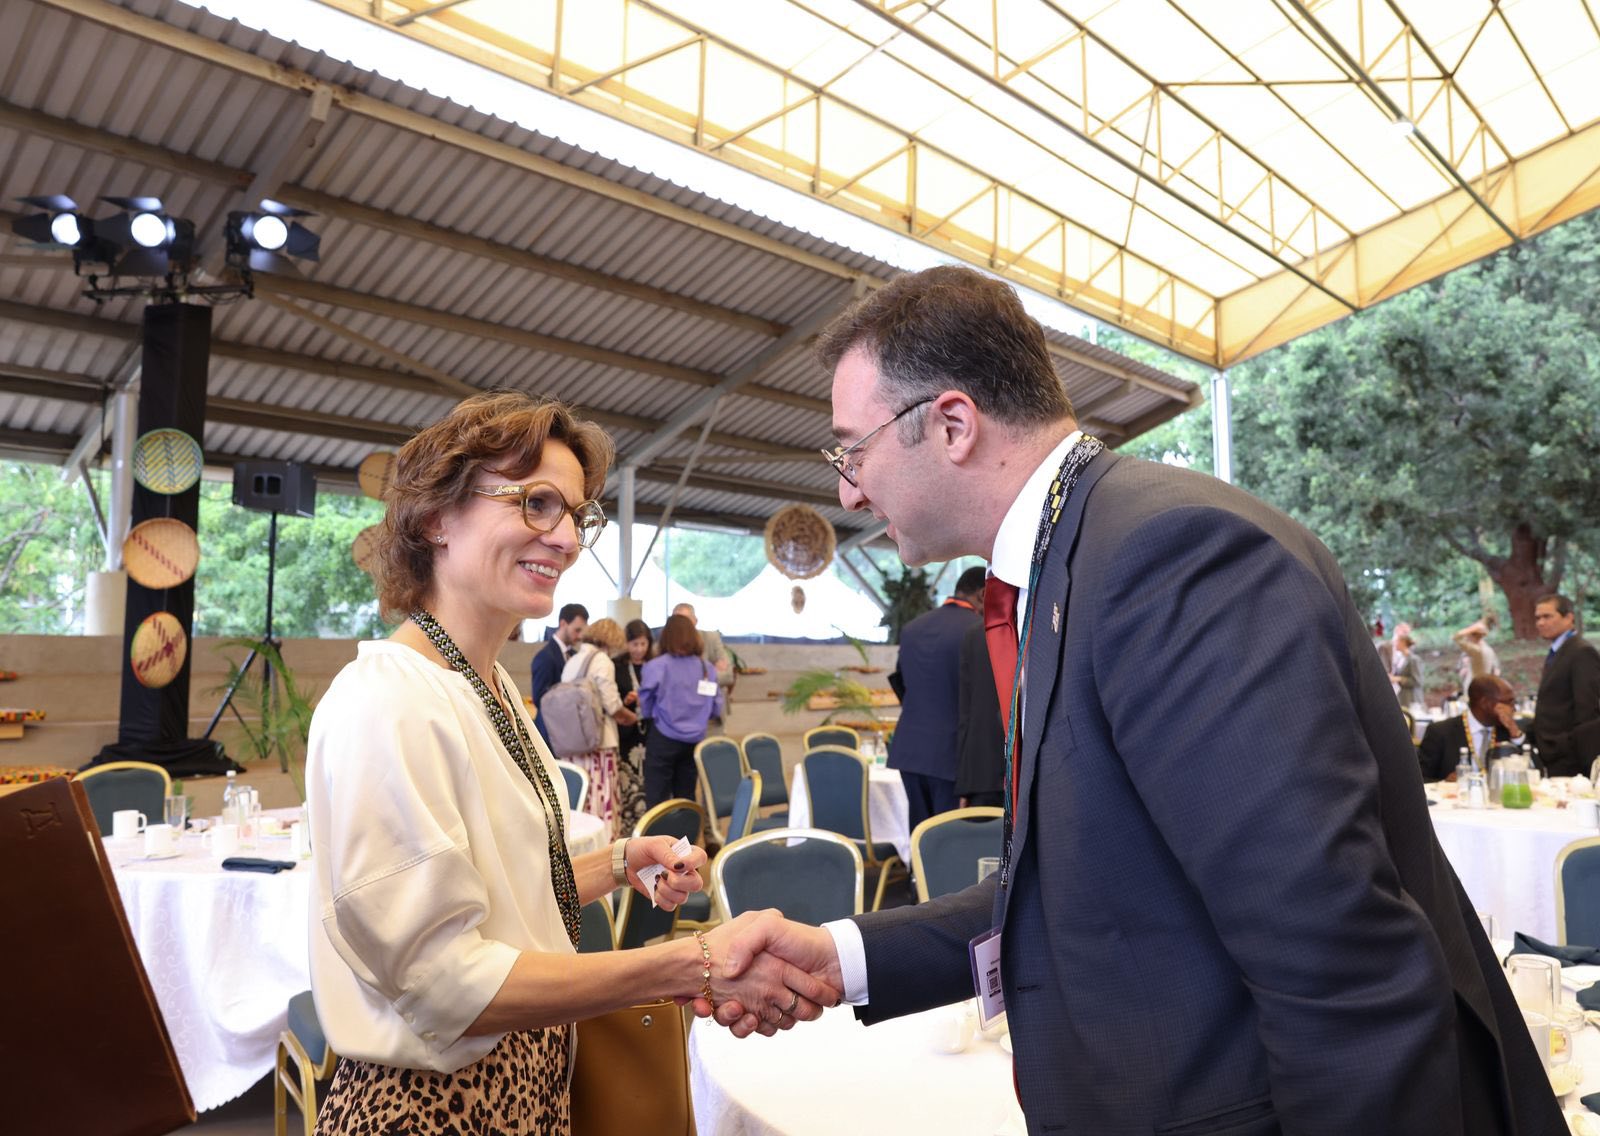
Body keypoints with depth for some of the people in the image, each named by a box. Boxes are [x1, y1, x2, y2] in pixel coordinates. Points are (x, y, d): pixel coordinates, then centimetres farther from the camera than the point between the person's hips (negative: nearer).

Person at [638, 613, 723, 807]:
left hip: (664, 739, -4)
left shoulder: (656, 666, -9)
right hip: (695, 740, 4)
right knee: (686, 798, 14)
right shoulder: (707, 668, 2)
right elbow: (716, 707, 7)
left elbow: (645, 708, -1)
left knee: (656, 800, 0)